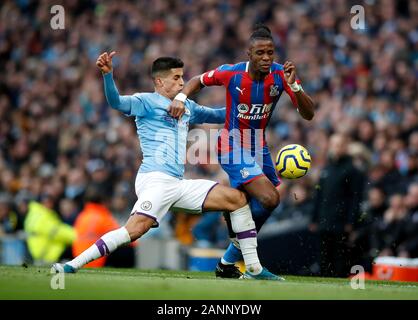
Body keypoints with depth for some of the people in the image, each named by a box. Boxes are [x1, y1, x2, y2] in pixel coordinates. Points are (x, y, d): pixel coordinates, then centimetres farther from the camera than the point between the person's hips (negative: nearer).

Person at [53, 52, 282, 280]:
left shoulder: (187, 107, 24)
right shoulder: (147, 101, 2)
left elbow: (217, 115, 41)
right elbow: (116, 102, -17)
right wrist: (107, 74, -33)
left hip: (178, 183, 8)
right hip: (155, 179, -8)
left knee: (237, 198, 1)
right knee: (137, 227, -29)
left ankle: (253, 269, 2)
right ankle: (73, 264, -27)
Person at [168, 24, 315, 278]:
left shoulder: (281, 74, -12)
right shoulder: (231, 73, -18)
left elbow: (309, 114, -18)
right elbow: (198, 81, 2)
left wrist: (294, 86, -33)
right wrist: (180, 98, -16)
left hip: (259, 148, 6)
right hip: (233, 150, -6)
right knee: (269, 199, -22)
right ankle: (237, 249, 2)